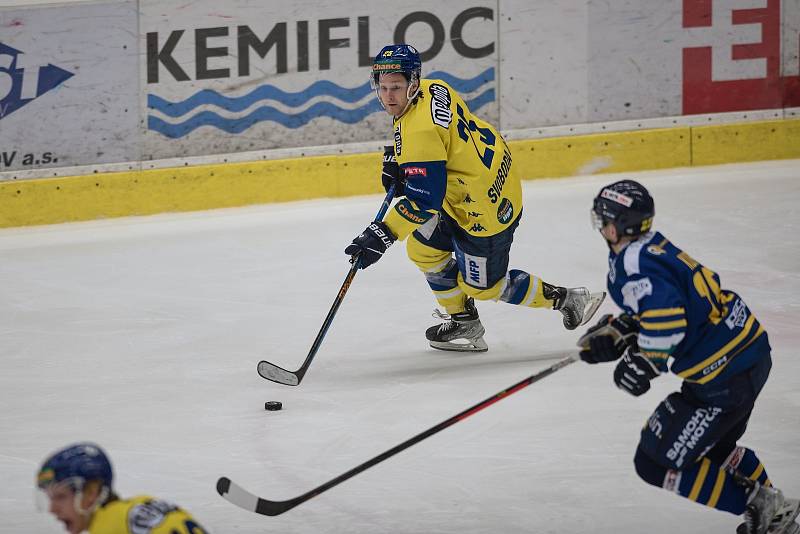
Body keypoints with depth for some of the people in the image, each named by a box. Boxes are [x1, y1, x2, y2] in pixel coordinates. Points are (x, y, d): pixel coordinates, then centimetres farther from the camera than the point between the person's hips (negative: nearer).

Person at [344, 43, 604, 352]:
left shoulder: (420, 132, -30)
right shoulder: (433, 89, -2)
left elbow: (423, 201, -30)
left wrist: (381, 237, -29)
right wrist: (397, 161, 8)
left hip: (486, 208, -10)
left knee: (483, 285, 9)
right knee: (423, 250, 16)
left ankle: (565, 300, 24)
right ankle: (462, 320, 29)